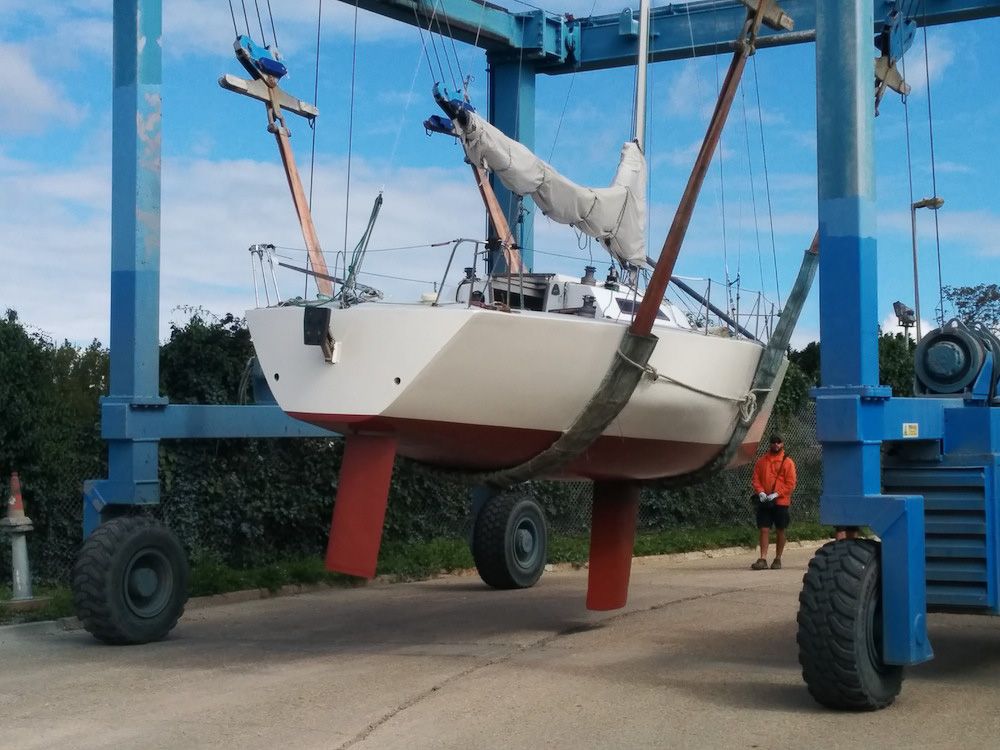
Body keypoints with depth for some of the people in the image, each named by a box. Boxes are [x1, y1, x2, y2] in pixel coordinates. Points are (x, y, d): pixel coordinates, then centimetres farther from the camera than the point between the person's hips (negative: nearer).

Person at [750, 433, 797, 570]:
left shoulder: (788, 462, -1)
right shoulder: (761, 461, 8)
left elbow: (791, 484, -5)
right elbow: (756, 479, 8)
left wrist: (776, 494, -15)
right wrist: (760, 492, -9)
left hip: (781, 502, -2)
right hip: (764, 502, 2)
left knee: (780, 531, 6)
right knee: (764, 529, -3)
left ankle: (778, 559, 16)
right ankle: (763, 559, -4)